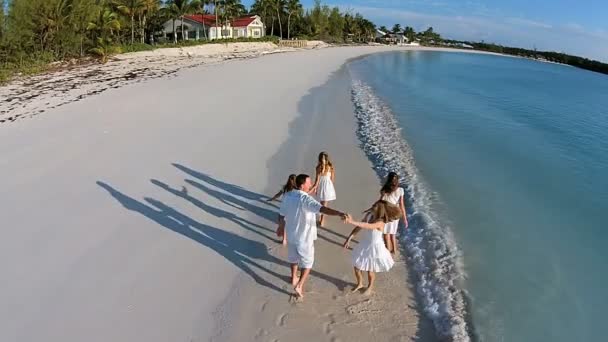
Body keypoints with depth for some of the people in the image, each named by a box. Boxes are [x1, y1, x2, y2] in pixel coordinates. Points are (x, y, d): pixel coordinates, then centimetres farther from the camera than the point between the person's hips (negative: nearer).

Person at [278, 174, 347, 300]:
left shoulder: (287, 196, -6)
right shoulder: (306, 199, -28)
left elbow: (281, 214, 7)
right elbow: (322, 208, -45)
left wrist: (281, 226, 25)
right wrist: (339, 213, -57)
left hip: (291, 234, 7)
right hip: (304, 237, -6)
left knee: (293, 257, 28)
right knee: (307, 261, 13)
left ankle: (294, 278, 47)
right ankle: (299, 285, 8)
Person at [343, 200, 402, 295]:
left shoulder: (380, 223, -32)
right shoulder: (368, 215, -12)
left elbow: (368, 226, -50)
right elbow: (358, 227, -4)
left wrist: (352, 222, -61)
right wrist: (349, 239, -8)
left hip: (374, 248, -6)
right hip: (364, 245, 6)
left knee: (370, 270, 13)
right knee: (356, 266, 14)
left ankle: (370, 287, 44)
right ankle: (359, 284, 43)